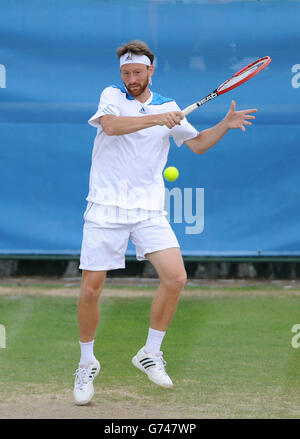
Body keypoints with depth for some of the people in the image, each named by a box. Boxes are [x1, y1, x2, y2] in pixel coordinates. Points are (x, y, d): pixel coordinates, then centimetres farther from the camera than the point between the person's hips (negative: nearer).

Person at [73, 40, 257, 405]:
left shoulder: (167, 108, 12)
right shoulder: (112, 96, 2)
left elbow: (197, 144, 17)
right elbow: (111, 125, -19)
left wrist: (225, 125, 1)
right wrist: (155, 119, -27)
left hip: (148, 209, 3)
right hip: (106, 207, -3)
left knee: (175, 278, -13)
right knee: (90, 289, -4)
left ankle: (149, 354, 5)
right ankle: (87, 364, 16)